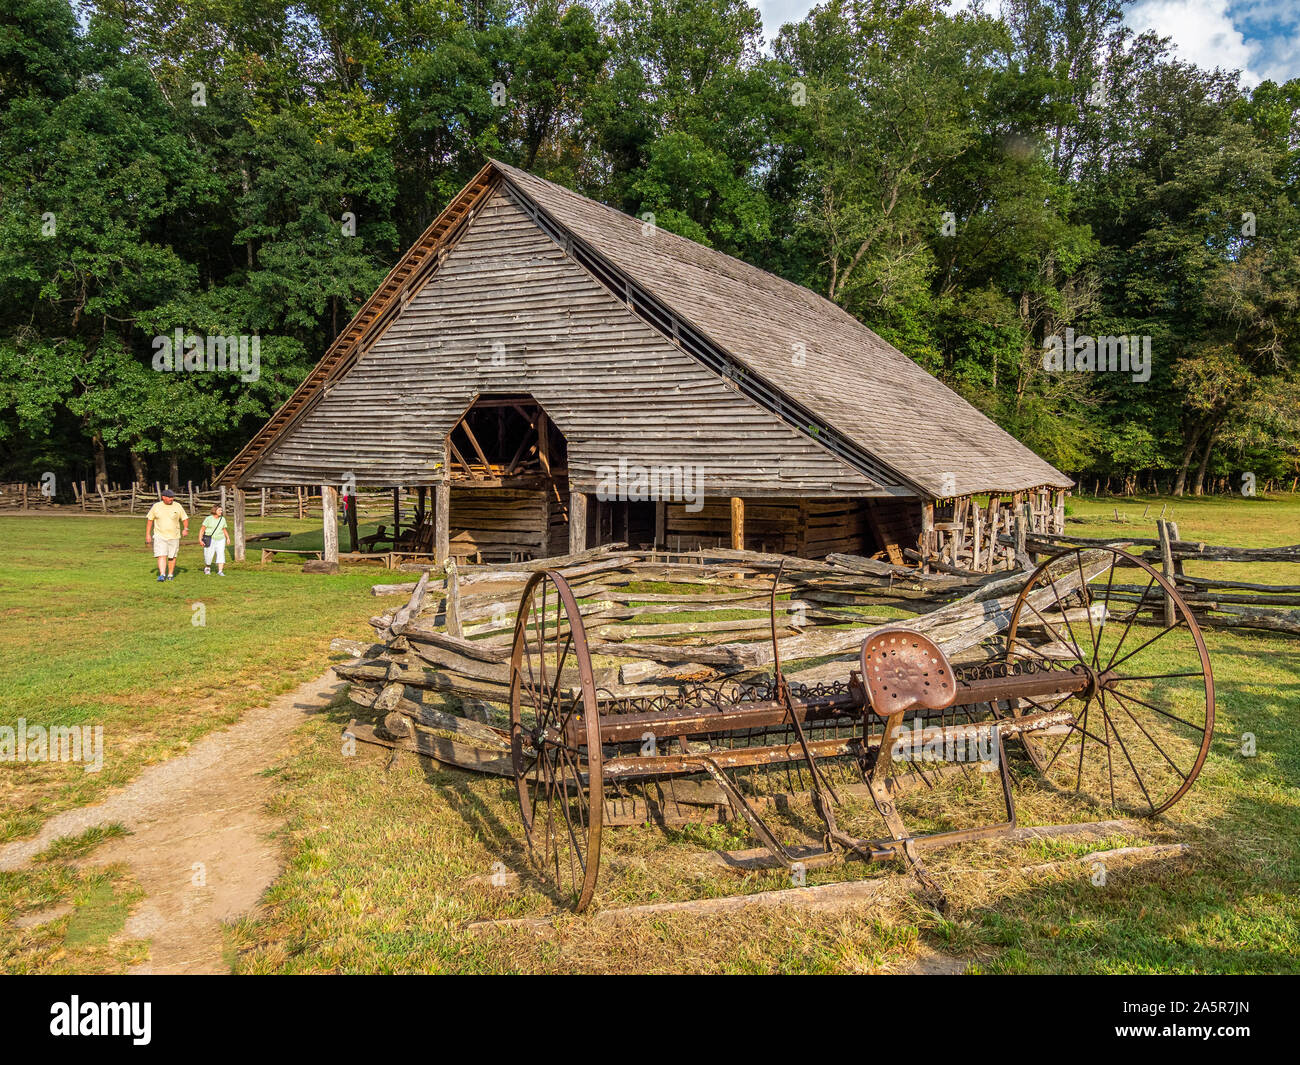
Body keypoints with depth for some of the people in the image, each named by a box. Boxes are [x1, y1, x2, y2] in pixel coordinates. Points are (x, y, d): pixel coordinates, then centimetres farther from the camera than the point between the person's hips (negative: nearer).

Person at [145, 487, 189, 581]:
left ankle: (170, 574, 21)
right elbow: (149, 520, 7)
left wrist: (185, 529, -14)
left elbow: (185, 518, 4)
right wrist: (148, 534, 4)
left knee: (172, 556, 8)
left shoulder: (177, 506, -1)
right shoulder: (156, 506, 0)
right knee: (162, 556, -12)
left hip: (174, 536, 1)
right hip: (160, 536, -1)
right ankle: (162, 575, -17)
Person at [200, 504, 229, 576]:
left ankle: (220, 571, -15)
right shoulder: (208, 519, -8)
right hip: (210, 540, -2)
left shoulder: (223, 519, 4)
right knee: (209, 556, 2)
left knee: (221, 554, -13)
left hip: (220, 540, 2)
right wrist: (200, 539, -15)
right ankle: (207, 568, 32)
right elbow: (202, 529, -8)